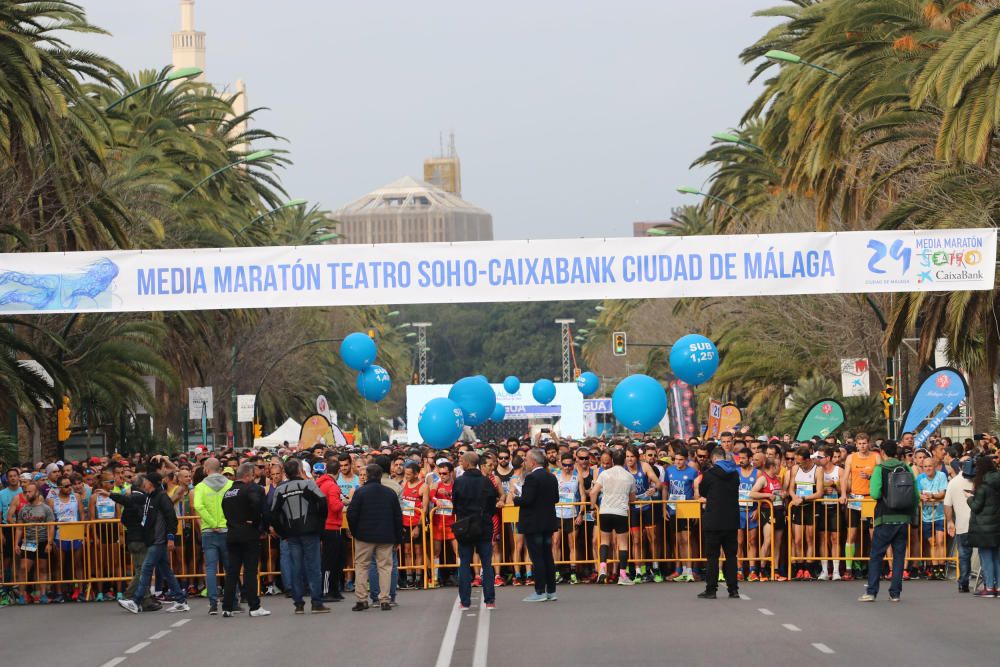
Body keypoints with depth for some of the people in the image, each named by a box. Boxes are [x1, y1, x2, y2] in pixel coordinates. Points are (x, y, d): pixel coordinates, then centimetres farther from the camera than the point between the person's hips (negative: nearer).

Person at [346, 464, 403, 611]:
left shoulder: (360, 492, -7)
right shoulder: (390, 493, 3)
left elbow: (351, 514, -8)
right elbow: (398, 517, 7)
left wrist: (354, 531, 8)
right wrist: (398, 538, 14)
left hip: (364, 535, -2)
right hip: (386, 537, 2)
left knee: (361, 566, 7)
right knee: (385, 567, 5)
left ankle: (361, 599, 2)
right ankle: (385, 600, 0)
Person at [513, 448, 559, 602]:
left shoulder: (531, 477, -17)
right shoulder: (551, 477, 7)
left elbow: (527, 500, -22)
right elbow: (556, 498, 11)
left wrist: (515, 500, -4)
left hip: (533, 523, -8)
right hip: (548, 522, 8)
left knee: (537, 558, -4)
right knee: (548, 556, 12)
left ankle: (540, 592, -5)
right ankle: (551, 590, 14)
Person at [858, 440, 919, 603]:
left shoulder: (880, 469, -7)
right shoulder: (907, 469, 4)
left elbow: (875, 494, -15)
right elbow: (916, 495, 4)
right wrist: (913, 514, 15)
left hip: (886, 518, -3)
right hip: (904, 518, 3)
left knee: (876, 555, 3)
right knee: (899, 555, 8)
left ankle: (871, 592, -2)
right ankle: (895, 592, 6)